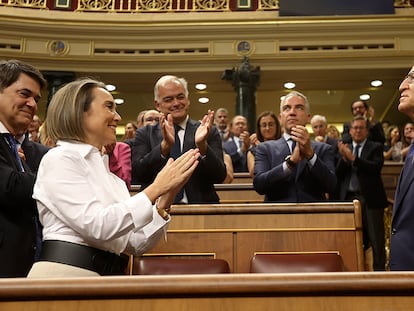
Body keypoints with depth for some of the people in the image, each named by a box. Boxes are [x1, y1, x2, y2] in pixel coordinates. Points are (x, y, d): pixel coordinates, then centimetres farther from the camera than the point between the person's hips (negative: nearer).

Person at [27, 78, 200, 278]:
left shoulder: (107, 173, 16)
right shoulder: (59, 159, -3)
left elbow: (136, 244, 10)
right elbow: (96, 225, -15)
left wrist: (166, 197, 0)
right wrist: (156, 188, -13)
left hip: (108, 276, 6)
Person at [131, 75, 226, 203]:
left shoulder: (210, 132, 6)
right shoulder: (145, 134, 7)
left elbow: (219, 177, -3)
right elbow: (136, 175, -6)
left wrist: (202, 145, -19)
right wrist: (165, 145, -19)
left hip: (200, 208, 0)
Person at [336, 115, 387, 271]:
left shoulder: (375, 147, 5)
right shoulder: (345, 149, 14)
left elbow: (376, 167, -13)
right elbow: (338, 175, 5)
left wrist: (353, 158, -18)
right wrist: (344, 158, -11)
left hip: (370, 199, -3)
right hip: (349, 198, 3)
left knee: (376, 240, -1)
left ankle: (379, 269, 5)